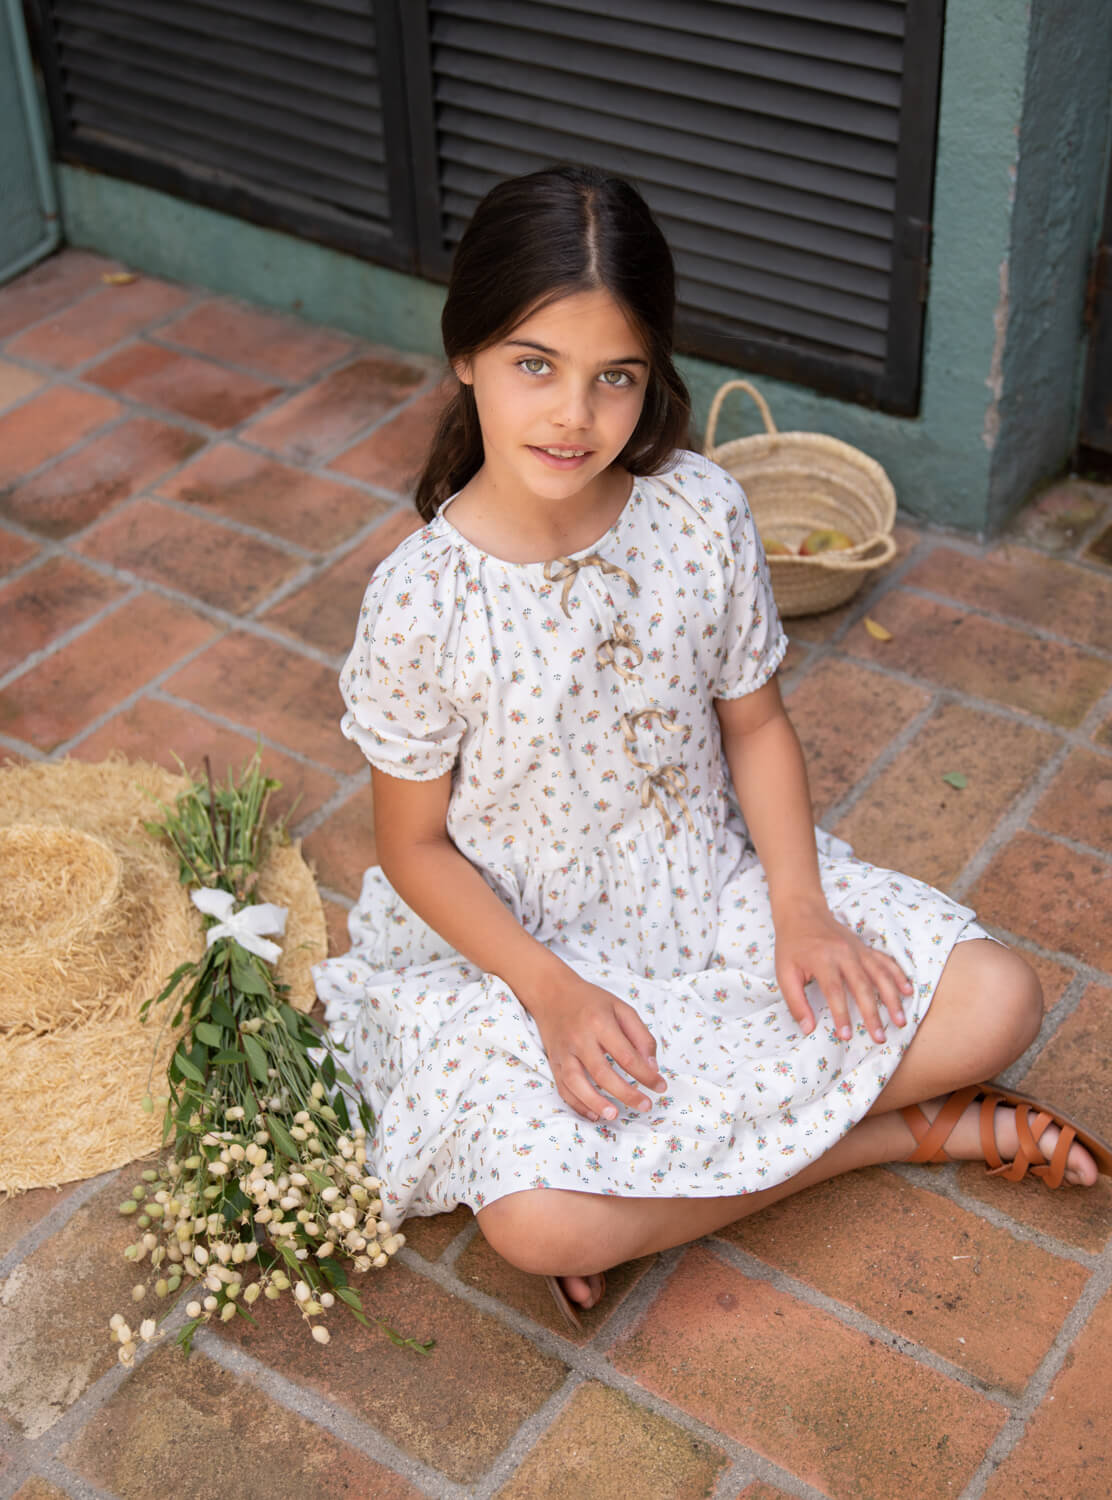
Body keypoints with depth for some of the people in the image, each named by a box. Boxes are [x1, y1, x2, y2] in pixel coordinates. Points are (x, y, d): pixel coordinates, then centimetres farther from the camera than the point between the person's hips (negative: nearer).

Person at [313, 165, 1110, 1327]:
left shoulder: (701, 513, -12)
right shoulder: (420, 600, -21)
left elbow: (754, 722, 1)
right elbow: (416, 846, -10)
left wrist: (801, 911, -10)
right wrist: (552, 993, -20)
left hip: (715, 891, 3)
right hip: (517, 942, -2)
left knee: (996, 1002, -10)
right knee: (534, 1221, -27)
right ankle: (889, 1130, -6)